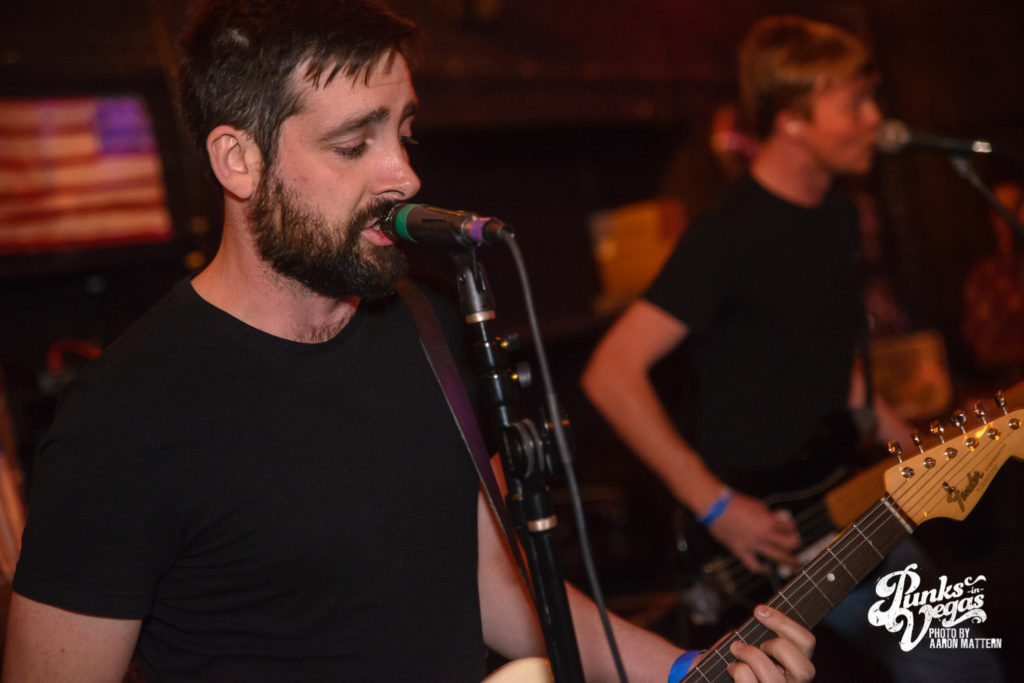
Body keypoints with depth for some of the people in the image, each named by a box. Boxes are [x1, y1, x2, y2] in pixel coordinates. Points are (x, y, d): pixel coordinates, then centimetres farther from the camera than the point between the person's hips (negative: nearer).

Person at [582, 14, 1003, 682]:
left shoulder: (838, 212, 8)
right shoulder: (729, 234, -19)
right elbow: (611, 374, -24)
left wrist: (899, 437, 9)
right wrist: (717, 507, -23)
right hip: (768, 530, -9)